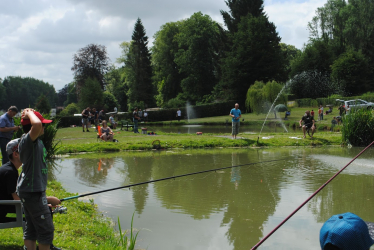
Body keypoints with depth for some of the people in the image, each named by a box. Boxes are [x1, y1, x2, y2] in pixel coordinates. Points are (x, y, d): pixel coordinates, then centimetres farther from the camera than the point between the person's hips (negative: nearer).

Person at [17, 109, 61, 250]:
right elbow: (36, 125, -39)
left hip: (32, 190, 10)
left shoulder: (35, 141, 9)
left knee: (31, 229, 14)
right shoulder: (27, 140, -21)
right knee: (46, 229, -5)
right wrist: (29, 113, -23)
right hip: (32, 192, -10)